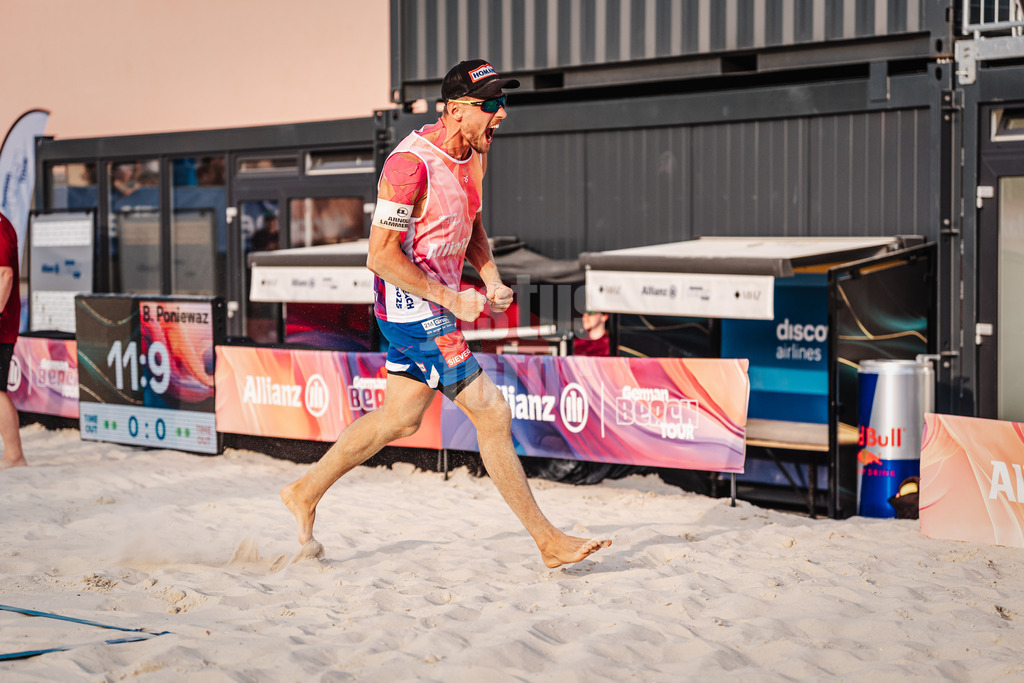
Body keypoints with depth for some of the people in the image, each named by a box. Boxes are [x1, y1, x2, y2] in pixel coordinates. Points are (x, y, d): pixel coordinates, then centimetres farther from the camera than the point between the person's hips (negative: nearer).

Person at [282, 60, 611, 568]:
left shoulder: (473, 154, 5)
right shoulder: (411, 163, -23)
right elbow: (382, 256, -23)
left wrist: (491, 279, 2)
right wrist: (452, 300, -23)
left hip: (436, 306, 10)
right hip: (415, 310, -10)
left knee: (401, 418, 18)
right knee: (492, 412, -10)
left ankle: (306, 493, 34)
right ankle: (548, 541, -3)